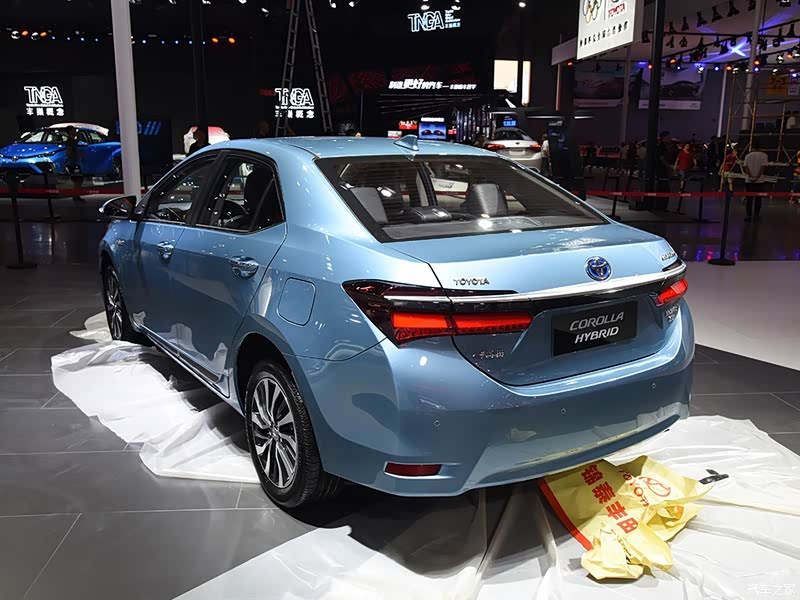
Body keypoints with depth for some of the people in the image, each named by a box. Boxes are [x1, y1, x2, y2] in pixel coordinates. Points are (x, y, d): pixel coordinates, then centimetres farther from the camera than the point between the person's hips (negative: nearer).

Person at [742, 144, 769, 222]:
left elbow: (746, 167, -6)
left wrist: (750, 176, -13)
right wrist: (757, 176, -13)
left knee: (749, 199, 5)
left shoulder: (748, 155, 4)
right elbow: (763, 167, -9)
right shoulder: (764, 155, 1)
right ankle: (756, 215, 10)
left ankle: (749, 215, 3)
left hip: (749, 180, 1)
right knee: (758, 198, 8)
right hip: (759, 181, -1)